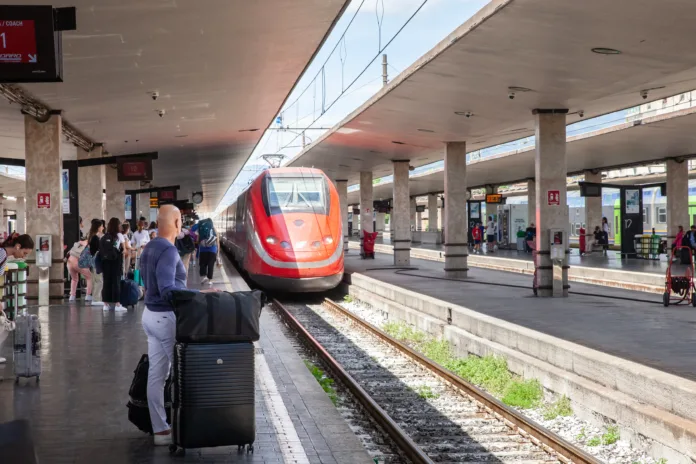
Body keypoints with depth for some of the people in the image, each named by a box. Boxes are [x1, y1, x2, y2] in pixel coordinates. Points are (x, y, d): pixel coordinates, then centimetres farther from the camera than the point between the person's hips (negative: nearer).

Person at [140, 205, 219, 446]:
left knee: (156, 374, 10)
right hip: (167, 318, -9)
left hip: (151, 315, 9)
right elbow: (168, 290, -29)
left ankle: (160, 430, 15)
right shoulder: (168, 251, -21)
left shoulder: (149, 249, 10)